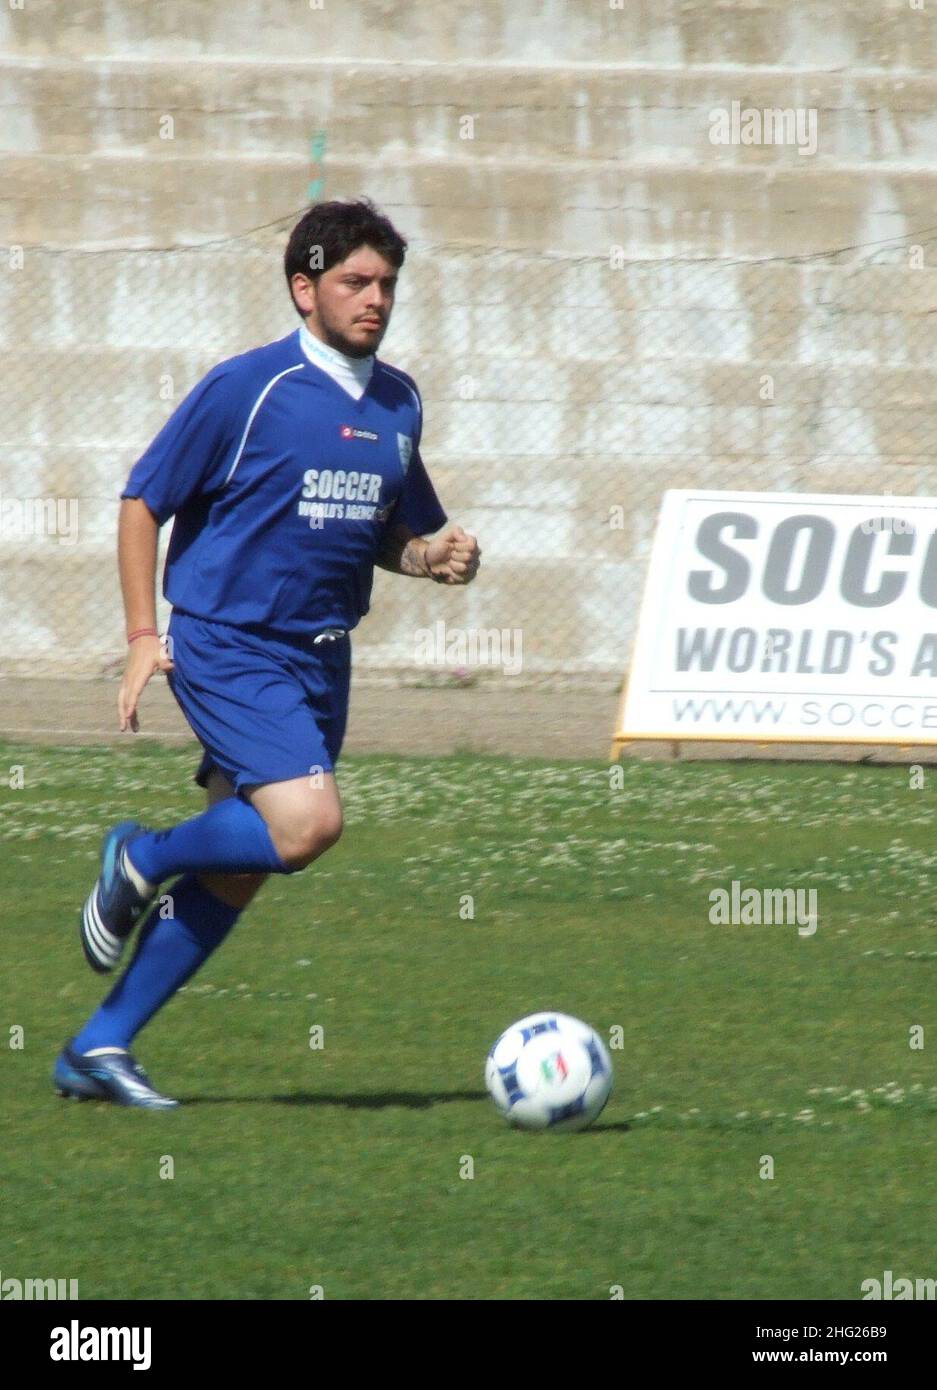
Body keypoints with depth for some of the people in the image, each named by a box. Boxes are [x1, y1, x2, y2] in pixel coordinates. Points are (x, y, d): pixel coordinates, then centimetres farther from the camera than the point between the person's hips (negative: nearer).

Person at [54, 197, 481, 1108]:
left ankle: (99, 1049, 15)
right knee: (306, 824, -24)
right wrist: (144, 635, -10)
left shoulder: (398, 402, 9)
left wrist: (437, 555, -1)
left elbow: (391, 532, 22)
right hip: (229, 648, -7)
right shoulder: (247, 388, -10)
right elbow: (142, 503, -4)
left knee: (235, 874, 6)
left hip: (322, 658, 7)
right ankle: (142, 861, 4)